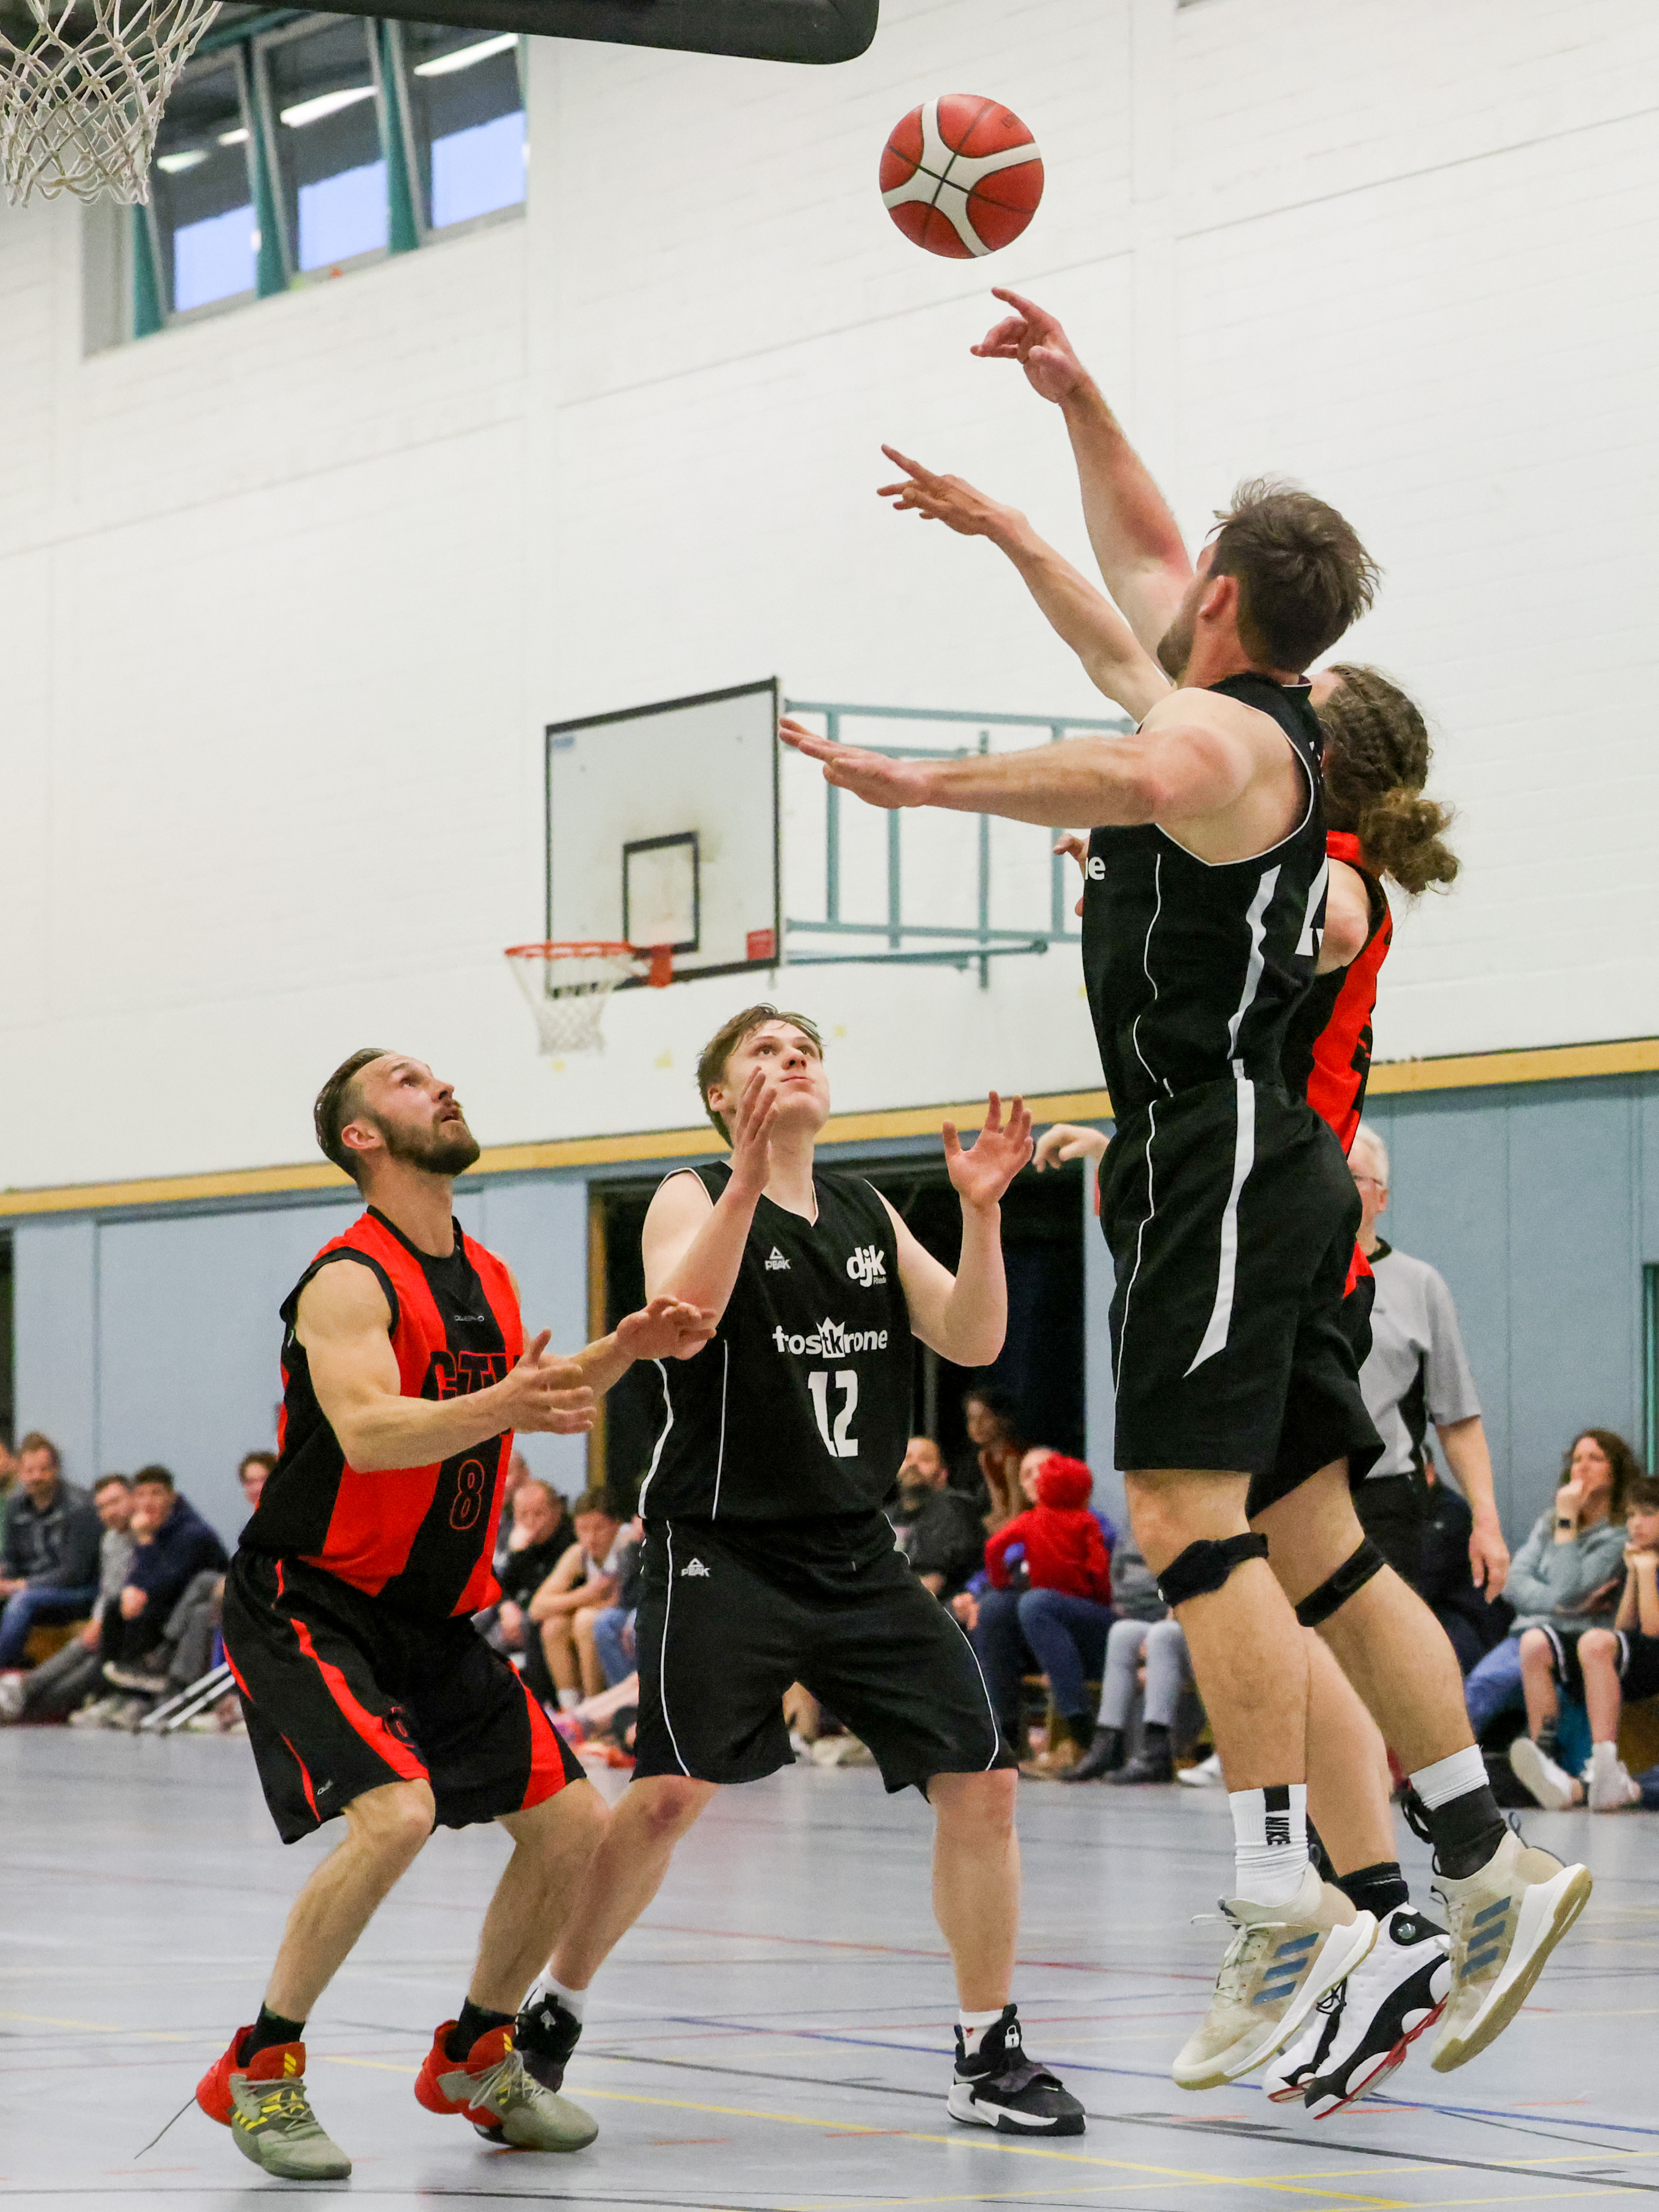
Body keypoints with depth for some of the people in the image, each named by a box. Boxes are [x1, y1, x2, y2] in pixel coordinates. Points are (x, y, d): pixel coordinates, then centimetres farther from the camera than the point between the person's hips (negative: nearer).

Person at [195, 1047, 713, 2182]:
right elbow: (369, 1433, -34)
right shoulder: (350, 1282, -17)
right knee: (396, 1812, -28)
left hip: (434, 1619, 8)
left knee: (573, 1823, 3)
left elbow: (529, 1397, 26)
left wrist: (622, 1351, 8)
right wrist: (501, 1405, -49)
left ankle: (474, 2056, 22)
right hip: (306, 1606, -8)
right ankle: (259, 2072, -12)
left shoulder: (489, 1278, 8)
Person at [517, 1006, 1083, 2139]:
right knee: (671, 1794, -16)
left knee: (982, 1782, -2)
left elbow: (972, 1342, 5)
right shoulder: (697, 1198, -2)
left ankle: (990, 2056, 9)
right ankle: (550, 2017, 3)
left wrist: (982, 1211, -9)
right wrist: (750, 1179, -31)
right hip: (724, 1547, -5)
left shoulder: (866, 1211, 13)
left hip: (856, 1554, 5)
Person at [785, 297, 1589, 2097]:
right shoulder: (1264, 719, 17)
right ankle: (1492, 1873, 10)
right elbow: (1137, 565, 36)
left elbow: (1137, 776, -39)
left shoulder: (1226, 734, -12)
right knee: (1311, 1539, 10)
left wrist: (922, 782, -35)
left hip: (1218, 1165, -10)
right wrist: (1079, 407, 34)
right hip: (1252, 1170, 10)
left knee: (1186, 1515, -17)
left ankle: (1285, 1902, -22)